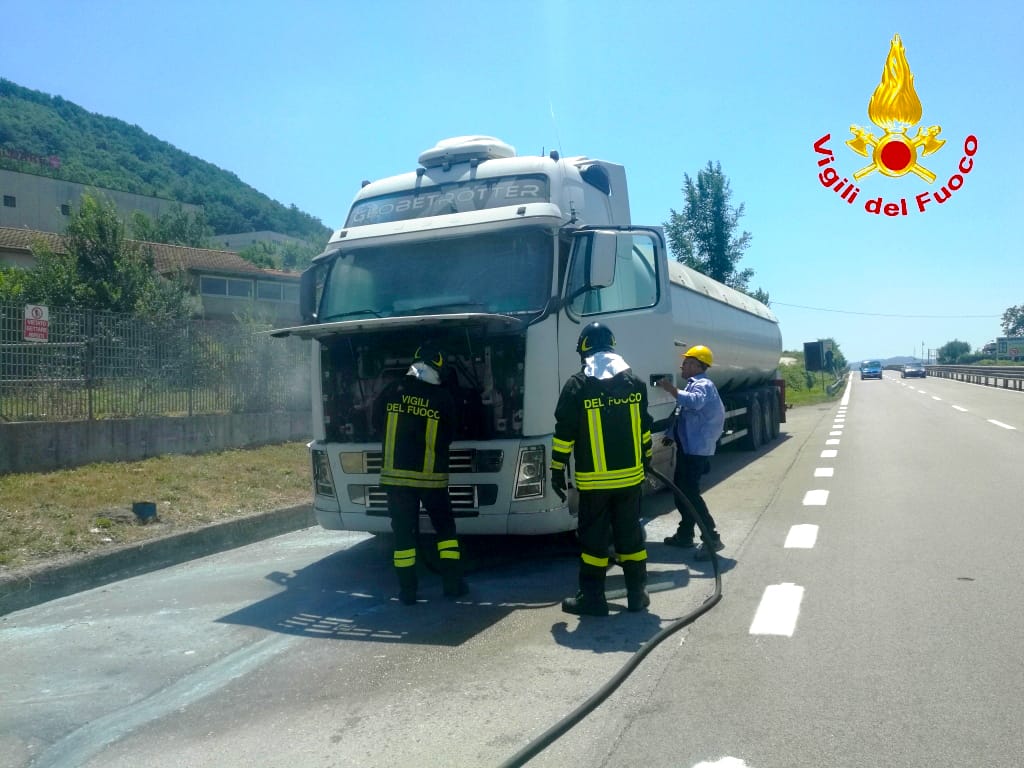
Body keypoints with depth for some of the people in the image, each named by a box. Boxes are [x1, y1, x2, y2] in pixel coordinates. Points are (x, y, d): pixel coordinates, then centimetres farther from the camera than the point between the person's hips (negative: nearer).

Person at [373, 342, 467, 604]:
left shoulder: (391, 392, -3)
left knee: (403, 531, 7)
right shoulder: (443, 398, -6)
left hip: (396, 475, 1)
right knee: (445, 527, 15)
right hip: (431, 476, -1)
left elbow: (377, 423, 11)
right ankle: (453, 583, 14)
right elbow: (448, 436, 5)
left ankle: (407, 591, 10)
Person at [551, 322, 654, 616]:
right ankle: (637, 594, 20)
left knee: (594, 538, 5)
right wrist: (645, 460, 24)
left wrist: (557, 470, 0)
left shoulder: (576, 385, -10)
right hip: (630, 476, 4)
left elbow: (564, 433, -9)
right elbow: (645, 429, 11)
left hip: (593, 479, -4)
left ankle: (592, 598, 9)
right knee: (631, 535, 13)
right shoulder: (634, 382, 4)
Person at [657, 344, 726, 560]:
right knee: (681, 489, 16)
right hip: (688, 447, 11)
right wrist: (672, 435, 20)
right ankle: (685, 534, 26)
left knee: (690, 493, -14)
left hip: (696, 449, -11)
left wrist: (671, 389, -33)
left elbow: (694, 402, -37)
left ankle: (712, 538, -11)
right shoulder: (694, 384, 19)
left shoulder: (703, 385, -14)